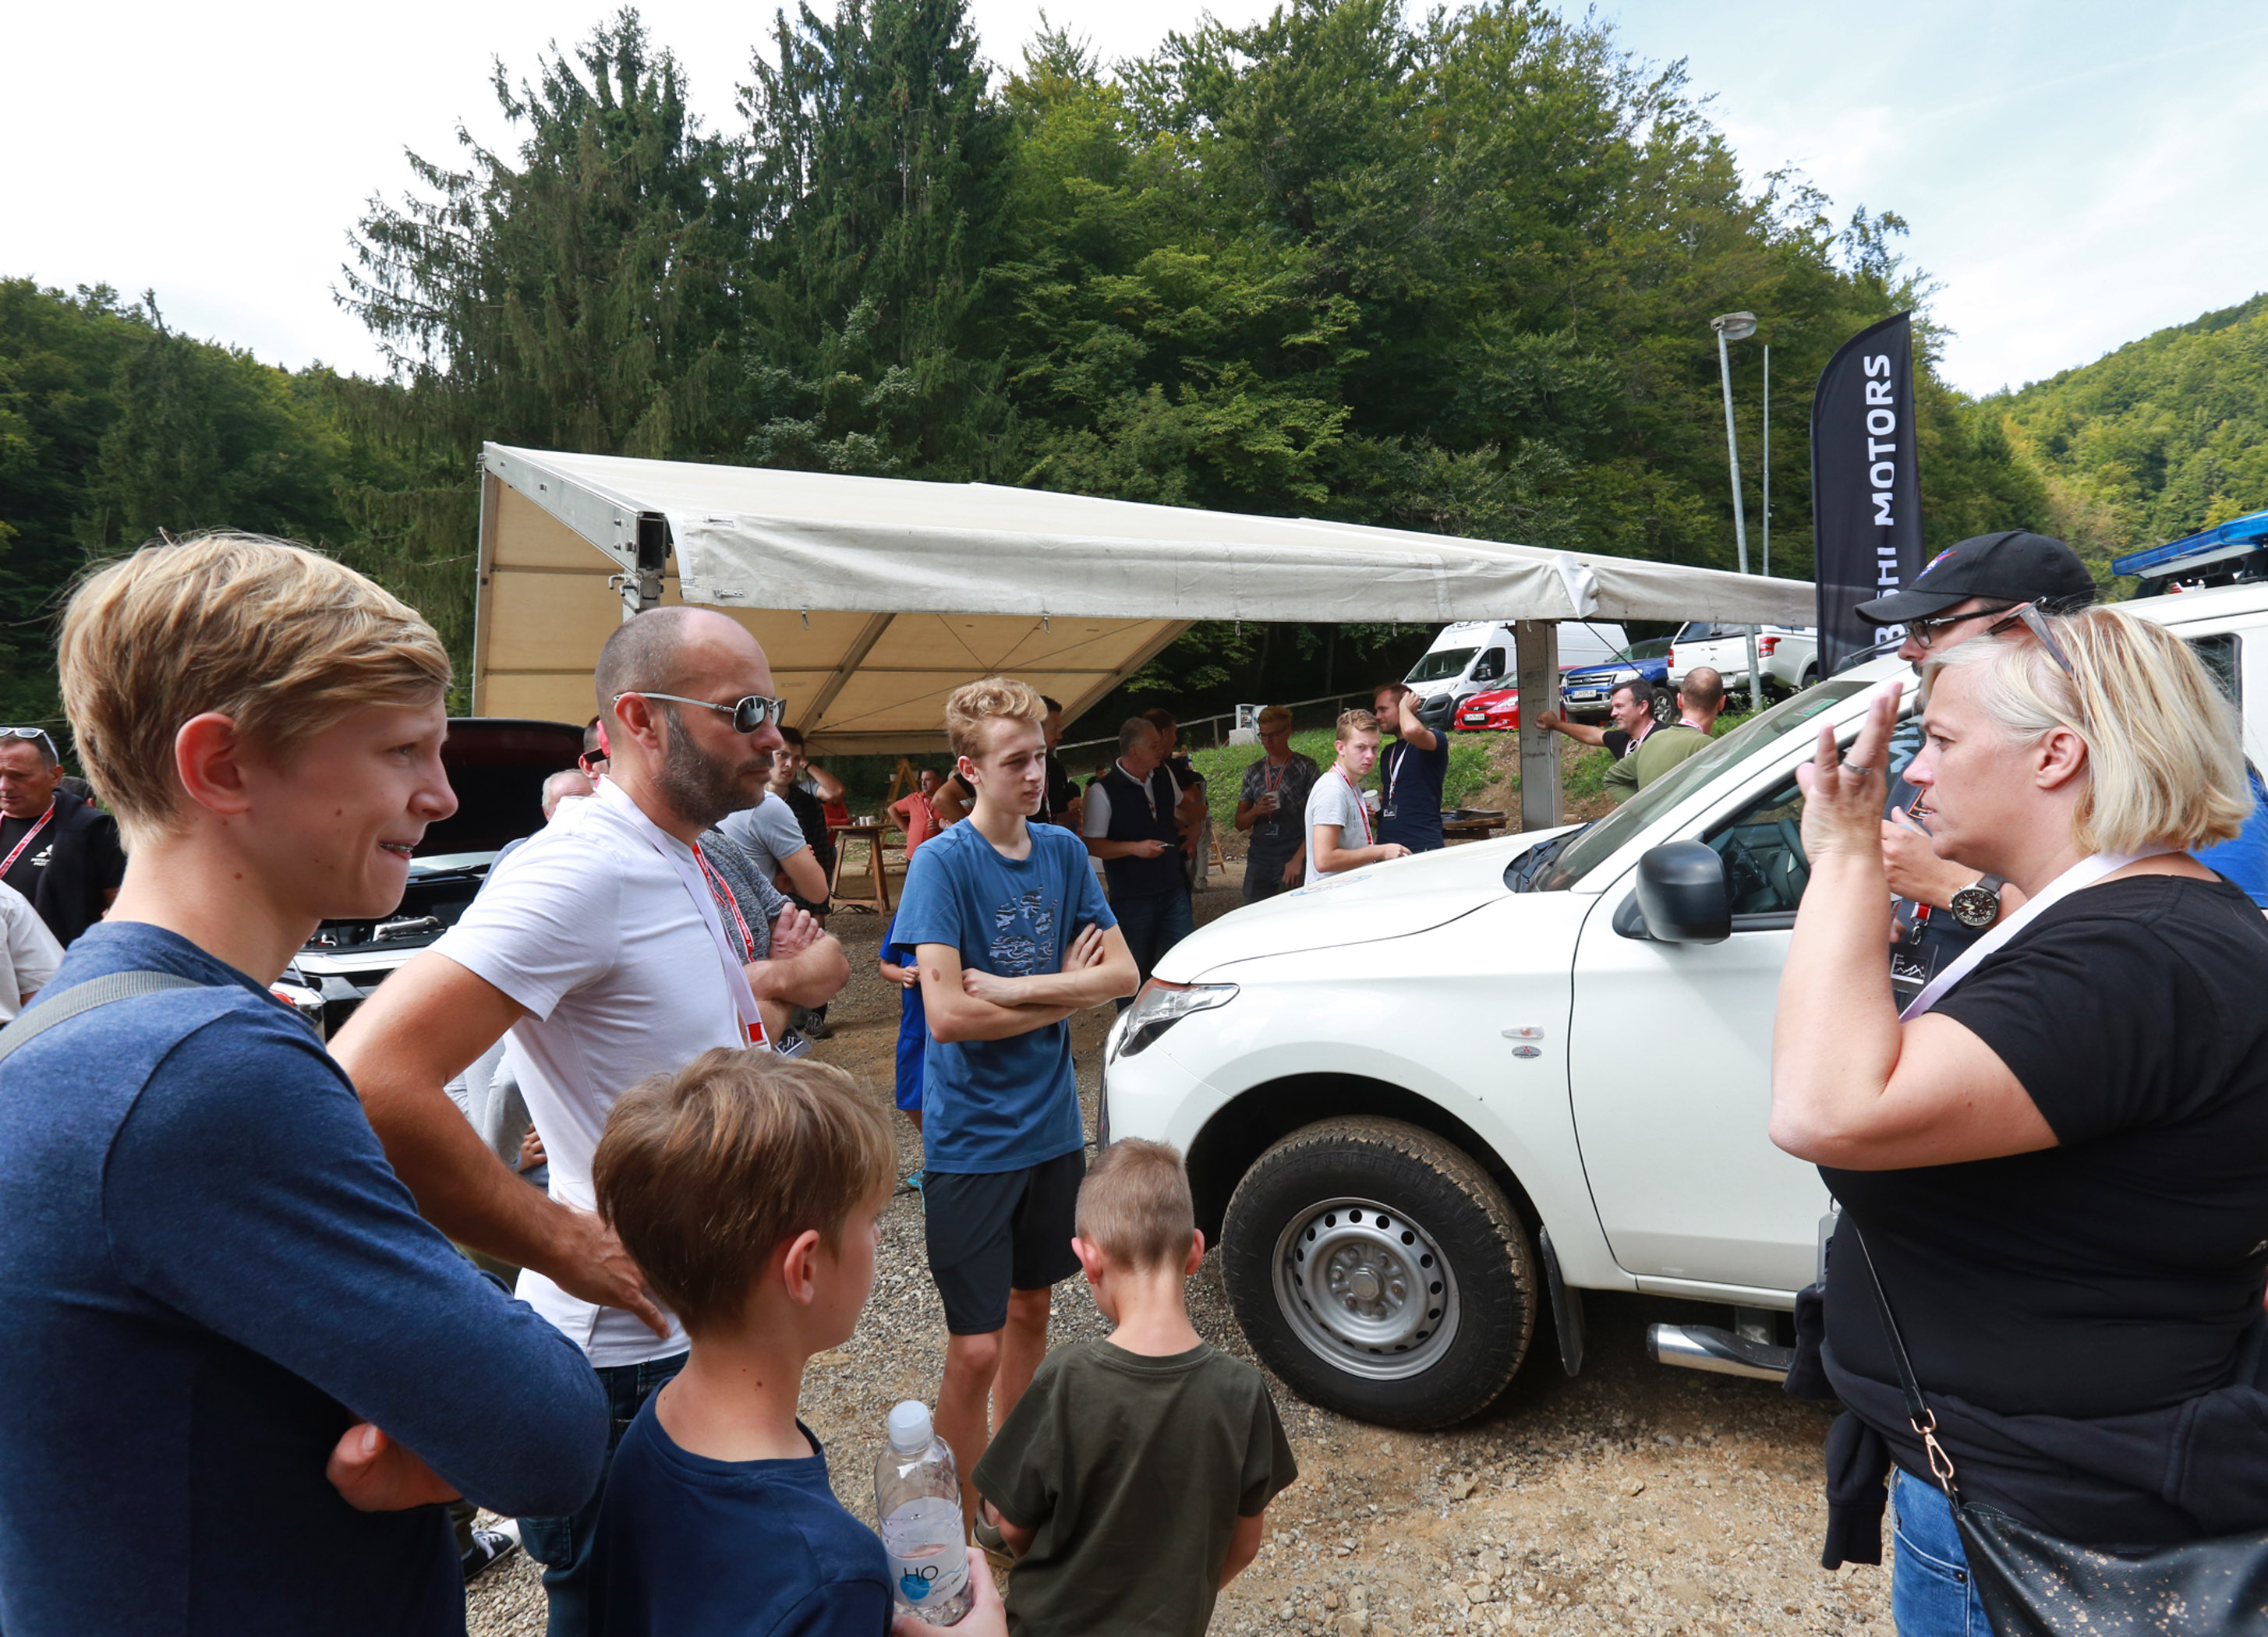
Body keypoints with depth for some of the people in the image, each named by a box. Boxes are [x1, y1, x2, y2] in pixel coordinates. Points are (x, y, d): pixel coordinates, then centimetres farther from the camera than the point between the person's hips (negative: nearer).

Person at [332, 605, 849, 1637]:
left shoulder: (682, 857, 7)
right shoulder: (583, 866, -24)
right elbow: (372, 1084, -34)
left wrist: (770, 982, 6)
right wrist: (570, 1248, -27)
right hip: (631, 1353, -9)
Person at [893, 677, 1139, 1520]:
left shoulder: (1064, 851, 1)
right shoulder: (942, 863, -15)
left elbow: (1123, 974, -3)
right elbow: (947, 1013, -22)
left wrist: (1017, 989, -16)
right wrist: (1066, 991, -13)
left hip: (1052, 1127, 6)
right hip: (970, 1141, -5)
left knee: (1030, 1309, 20)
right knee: (975, 1347, -1)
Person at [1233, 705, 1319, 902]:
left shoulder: (1305, 767, 1)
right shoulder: (1253, 772, 14)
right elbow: (1240, 823, 15)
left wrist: (1298, 859, -13)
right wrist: (1256, 811, -8)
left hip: (1294, 860, -4)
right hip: (1258, 861, 4)